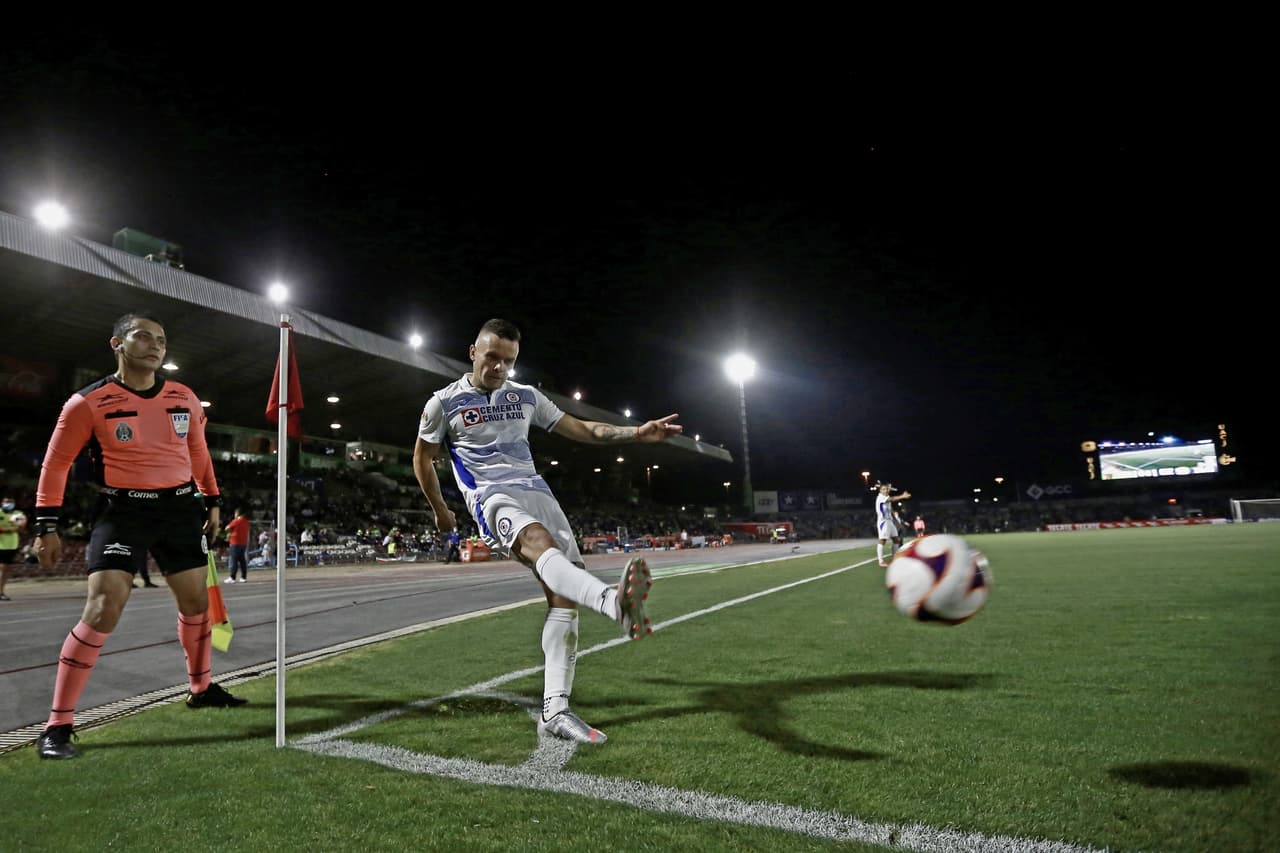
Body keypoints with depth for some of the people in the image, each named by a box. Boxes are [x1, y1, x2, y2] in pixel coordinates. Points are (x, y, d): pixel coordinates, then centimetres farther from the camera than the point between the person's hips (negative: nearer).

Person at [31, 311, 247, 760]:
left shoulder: (184, 398, 4)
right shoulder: (88, 402, -9)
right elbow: (56, 462, -2)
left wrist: (212, 502, 18)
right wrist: (47, 526, -3)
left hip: (181, 507, 5)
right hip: (123, 510, -5)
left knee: (197, 600, 13)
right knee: (103, 608, -16)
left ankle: (201, 687, 33)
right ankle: (58, 724, -3)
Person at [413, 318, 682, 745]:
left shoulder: (525, 396, 16)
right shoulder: (444, 402, 7)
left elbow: (580, 429, 16)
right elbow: (422, 457, 19)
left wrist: (636, 433, 4)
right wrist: (440, 510, 23)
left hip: (534, 491, 5)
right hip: (491, 496, -5)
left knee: (563, 591, -11)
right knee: (538, 540, -38)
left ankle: (555, 710, -7)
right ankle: (613, 600, -68)